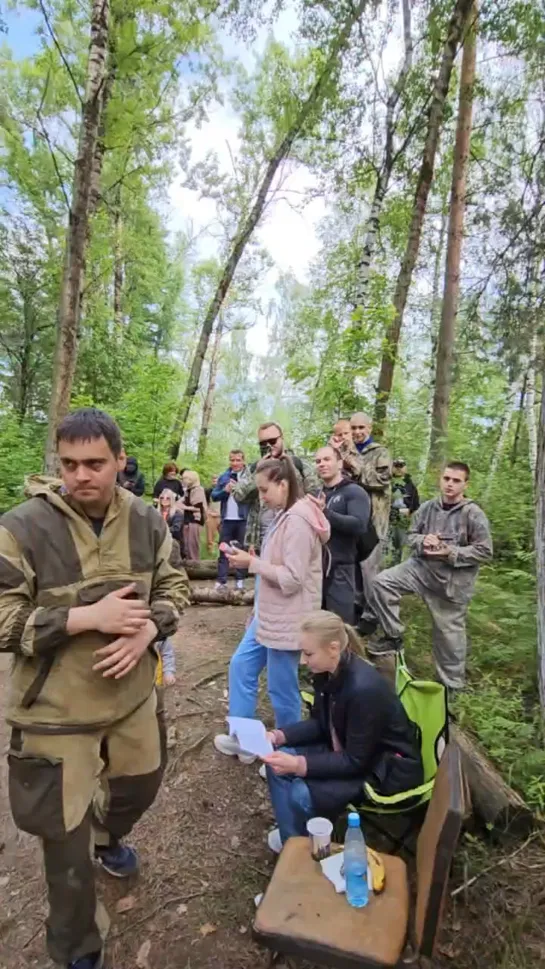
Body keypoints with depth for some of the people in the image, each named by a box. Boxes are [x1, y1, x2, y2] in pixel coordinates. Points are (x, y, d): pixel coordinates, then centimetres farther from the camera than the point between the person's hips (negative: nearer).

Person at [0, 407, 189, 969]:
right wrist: (86, 617, -28)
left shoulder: (146, 521, -7)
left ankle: (108, 838, 66)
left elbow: (173, 588, 3)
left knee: (140, 788, 29)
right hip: (55, 711, -4)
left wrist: (146, 631, -16)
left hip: (132, 695, 5)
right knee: (66, 836, 15)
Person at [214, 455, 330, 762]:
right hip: (269, 614, 10)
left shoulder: (297, 521, -23)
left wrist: (252, 563, -20)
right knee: (241, 666, 17)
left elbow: (291, 579, -25)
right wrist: (254, 561, 6)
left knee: (282, 688, 6)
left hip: (287, 619, -10)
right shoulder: (285, 516, 9)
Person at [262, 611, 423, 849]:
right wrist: (278, 736, -10)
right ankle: (291, 837, 15)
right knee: (278, 760, -4)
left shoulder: (364, 688, -34)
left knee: (302, 794, -22)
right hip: (348, 751, 8)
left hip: (387, 768, -8)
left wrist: (299, 765, -30)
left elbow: (356, 761, -25)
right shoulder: (327, 673, -9)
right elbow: (319, 724, 5)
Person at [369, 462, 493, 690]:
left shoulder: (473, 514, -13)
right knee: (382, 582, -13)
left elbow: (484, 551, -13)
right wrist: (422, 541, -16)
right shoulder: (428, 507, -2)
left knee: (448, 632, 8)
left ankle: (452, 684, 30)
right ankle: (393, 636, 4)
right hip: (421, 567, 4)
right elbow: (411, 535, 8)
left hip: (452, 579, -3)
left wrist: (450, 553, -21)